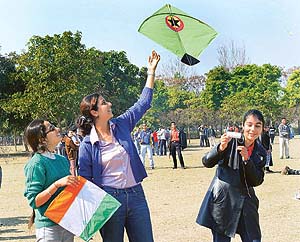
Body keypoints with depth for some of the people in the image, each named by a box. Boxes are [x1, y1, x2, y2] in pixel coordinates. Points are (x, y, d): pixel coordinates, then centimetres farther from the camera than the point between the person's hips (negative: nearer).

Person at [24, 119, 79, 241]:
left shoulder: (62, 159, 7)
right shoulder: (36, 164, -13)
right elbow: (34, 201, -17)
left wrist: (76, 184, 0)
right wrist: (57, 184, -25)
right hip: (48, 226, -7)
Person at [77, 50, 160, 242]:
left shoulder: (121, 125, 5)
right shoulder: (87, 144, -6)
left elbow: (143, 103, 11)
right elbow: (85, 180, -2)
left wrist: (151, 71, 11)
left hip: (136, 195, 4)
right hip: (109, 198, -4)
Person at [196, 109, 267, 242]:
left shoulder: (260, 152, 5)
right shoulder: (231, 142, -8)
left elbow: (257, 181, -3)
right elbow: (207, 162, -13)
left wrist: (246, 159, -17)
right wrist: (221, 148, -31)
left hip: (245, 202, 4)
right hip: (222, 200, -4)